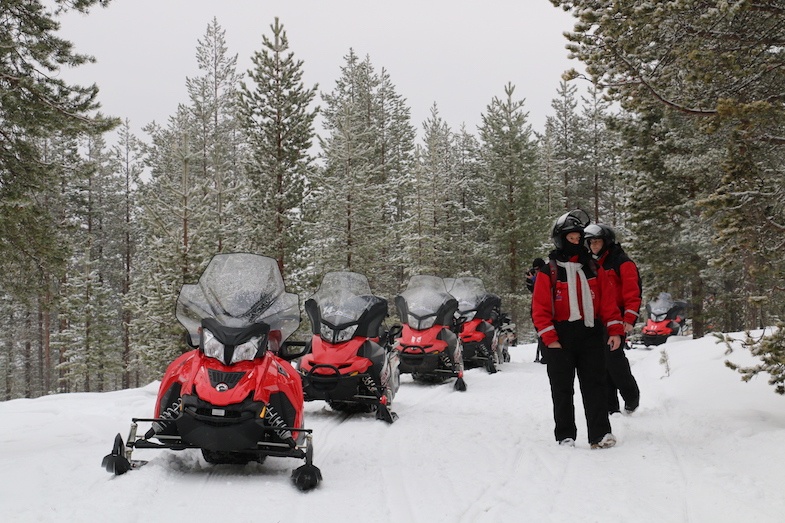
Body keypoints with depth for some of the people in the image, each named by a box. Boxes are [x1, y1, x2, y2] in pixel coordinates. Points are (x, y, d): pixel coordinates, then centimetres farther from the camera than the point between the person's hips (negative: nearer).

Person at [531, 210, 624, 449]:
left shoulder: (594, 269, 10)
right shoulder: (548, 271, 0)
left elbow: (608, 301, 7)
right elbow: (540, 308, -5)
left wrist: (615, 330, -3)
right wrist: (549, 338, -13)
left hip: (591, 334, 2)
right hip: (561, 337, -2)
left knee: (595, 386, 0)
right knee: (563, 389, 5)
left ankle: (600, 433, 1)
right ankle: (565, 436, 12)